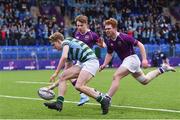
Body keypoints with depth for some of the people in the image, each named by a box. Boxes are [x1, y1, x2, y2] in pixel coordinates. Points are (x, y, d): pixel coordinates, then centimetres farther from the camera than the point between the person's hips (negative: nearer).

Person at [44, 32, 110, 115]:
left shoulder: (65, 42, -1)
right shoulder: (68, 51, 26)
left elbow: (64, 57, -20)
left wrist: (56, 73, -15)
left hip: (91, 61, -10)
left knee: (79, 86, -22)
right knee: (63, 77, 2)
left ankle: (103, 100, -13)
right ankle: (59, 103, -3)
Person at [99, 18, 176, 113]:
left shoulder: (124, 37, -21)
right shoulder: (109, 41, 0)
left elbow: (140, 45, -16)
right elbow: (109, 54, 16)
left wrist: (144, 59, -21)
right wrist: (104, 65, 0)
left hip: (131, 58, -9)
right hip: (126, 61, 9)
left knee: (116, 76, -24)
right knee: (144, 80, 22)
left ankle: (107, 98, -25)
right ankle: (162, 69, 37)